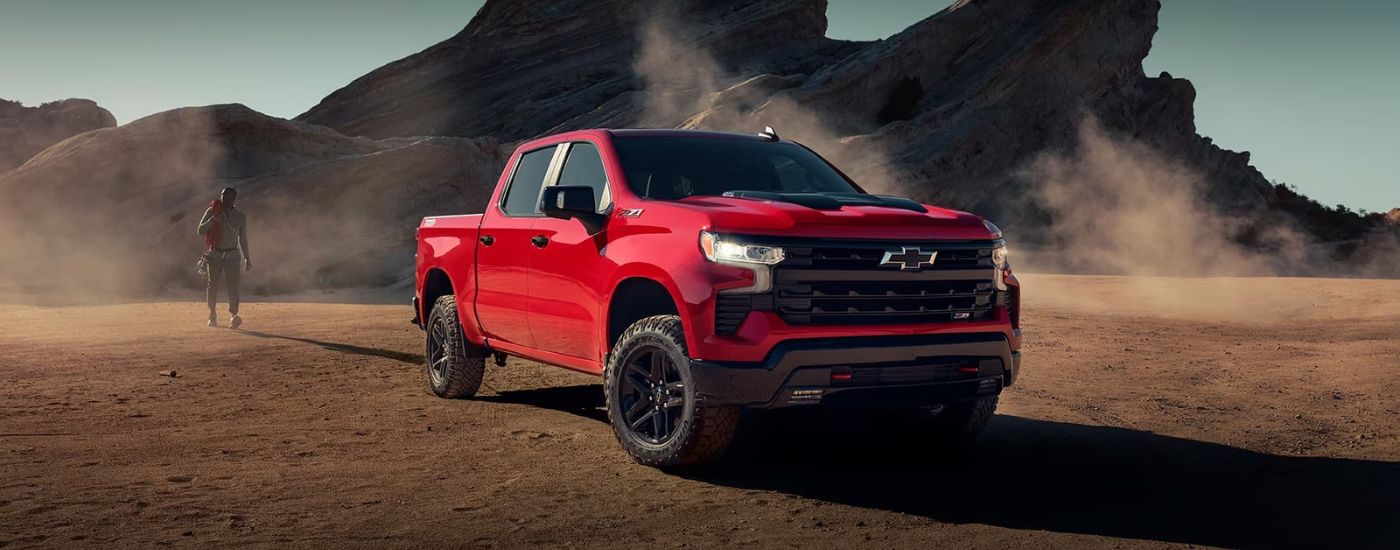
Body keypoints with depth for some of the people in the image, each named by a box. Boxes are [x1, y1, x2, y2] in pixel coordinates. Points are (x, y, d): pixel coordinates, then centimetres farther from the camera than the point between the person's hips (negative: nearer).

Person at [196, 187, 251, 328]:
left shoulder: (241, 217, 5)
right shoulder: (211, 212, 3)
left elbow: (243, 239, 12)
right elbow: (200, 230, -3)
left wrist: (246, 258, 10)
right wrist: (213, 220, -18)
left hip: (232, 255, -1)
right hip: (214, 254, 1)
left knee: (232, 285, -14)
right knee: (212, 285, 2)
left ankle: (234, 315, -22)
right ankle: (212, 314, 18)